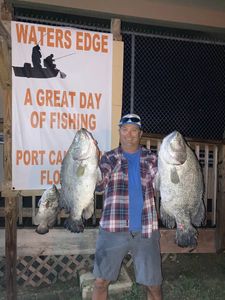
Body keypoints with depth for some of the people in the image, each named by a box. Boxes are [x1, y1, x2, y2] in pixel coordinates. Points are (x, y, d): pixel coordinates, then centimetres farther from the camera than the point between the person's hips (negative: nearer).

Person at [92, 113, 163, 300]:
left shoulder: (151, 158, 5)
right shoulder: (109, 158, 3)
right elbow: (98, 185, -11)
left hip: (145, 230, 1)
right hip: (113, 229, 0)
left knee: (153, 284, 11)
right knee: (101, 281, 9)